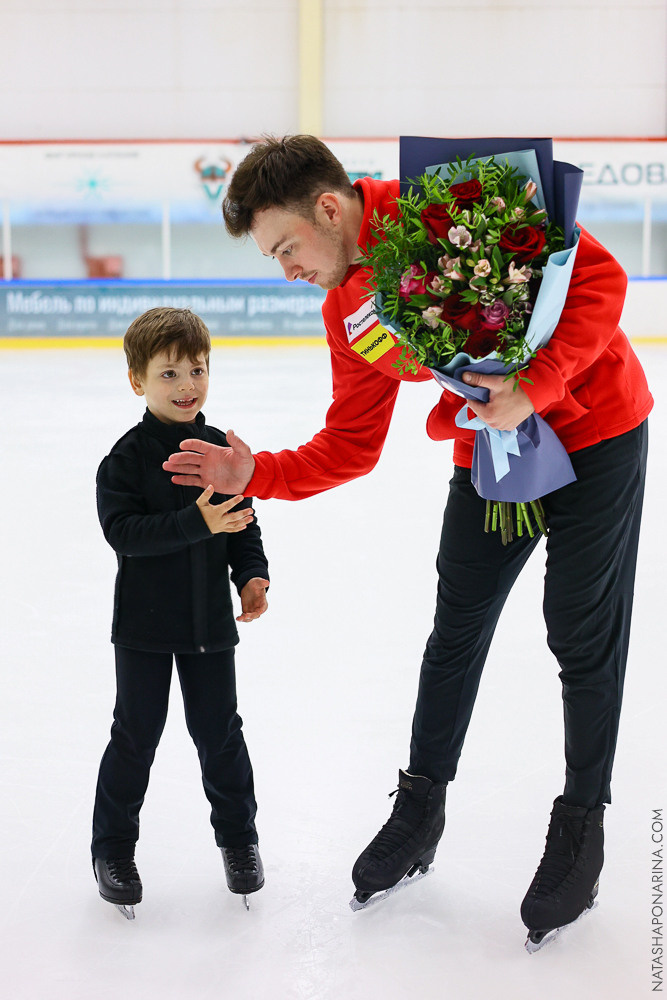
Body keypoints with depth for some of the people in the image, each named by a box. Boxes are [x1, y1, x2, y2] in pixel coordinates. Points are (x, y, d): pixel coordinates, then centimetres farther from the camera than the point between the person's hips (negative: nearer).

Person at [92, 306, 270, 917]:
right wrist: (196, 522, -31)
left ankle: (238, 835, 31)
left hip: (210, 620, 3)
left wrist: (253, 576, -6)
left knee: (219, 730, 11)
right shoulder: (127, 457, -11)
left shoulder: (222, 449, 1)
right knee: (136, 734, 6)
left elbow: (244, 523, 8)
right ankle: (113, 848, 24)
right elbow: (123, 530, -23)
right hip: (145, 621, -3)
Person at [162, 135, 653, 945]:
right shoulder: (347, 315, -2)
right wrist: (255, 474, -11)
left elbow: (596, 276, -23)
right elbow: (350, 447, 2)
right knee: (456, 634, 11)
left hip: (593, 433, -6)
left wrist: (533, 388, -30)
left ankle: (580, 828, 22)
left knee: (583, 643, 2)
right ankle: (419, 815, 29)